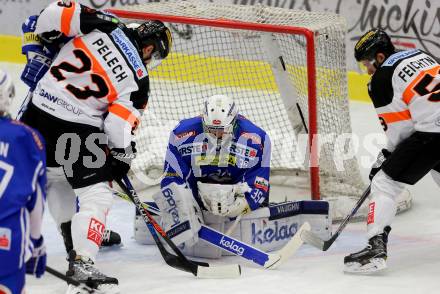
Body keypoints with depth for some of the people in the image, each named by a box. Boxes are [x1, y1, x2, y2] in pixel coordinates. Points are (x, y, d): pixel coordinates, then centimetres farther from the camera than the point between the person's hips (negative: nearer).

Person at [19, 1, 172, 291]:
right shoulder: (137, 78, -6)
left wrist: (43, 39, 11)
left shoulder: (105, 24, 0)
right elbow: (120, 123, -8)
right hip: (78, 128, -5)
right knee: (97, 194, 1)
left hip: (40, 106, 5)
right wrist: (122, 155, 5)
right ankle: (82, 262, -9)